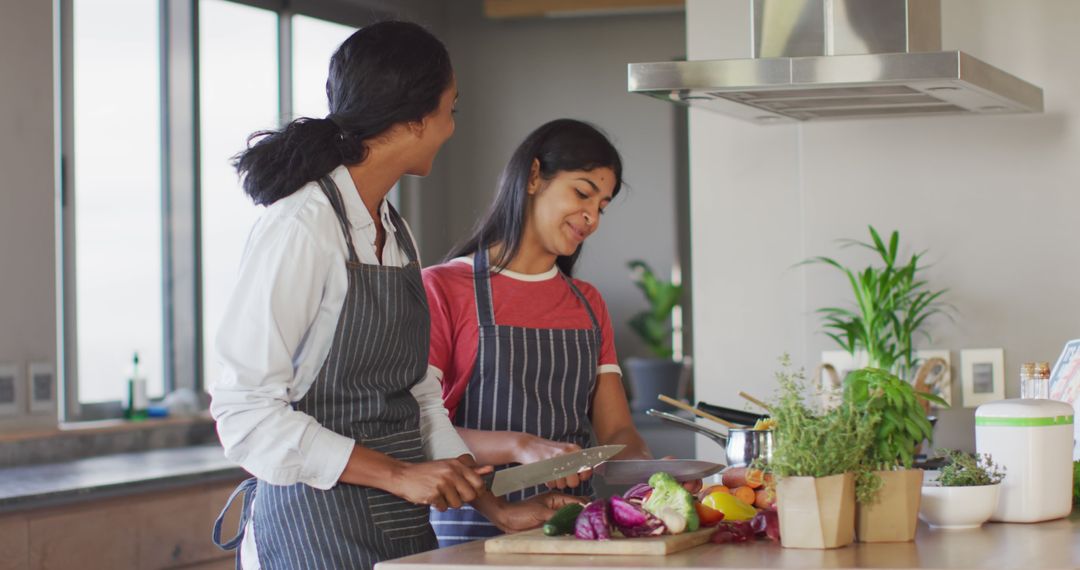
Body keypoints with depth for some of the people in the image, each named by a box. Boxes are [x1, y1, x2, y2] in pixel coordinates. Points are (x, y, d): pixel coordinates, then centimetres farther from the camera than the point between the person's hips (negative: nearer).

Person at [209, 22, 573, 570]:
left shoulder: (395, 233, 12)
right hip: (314, 522, -8)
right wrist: (397, 474, -20)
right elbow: (245, 413, -18)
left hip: (403, 526, 8)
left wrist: (497, 508, 4)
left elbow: (418, 401, 13)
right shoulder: (301, 228, -14)